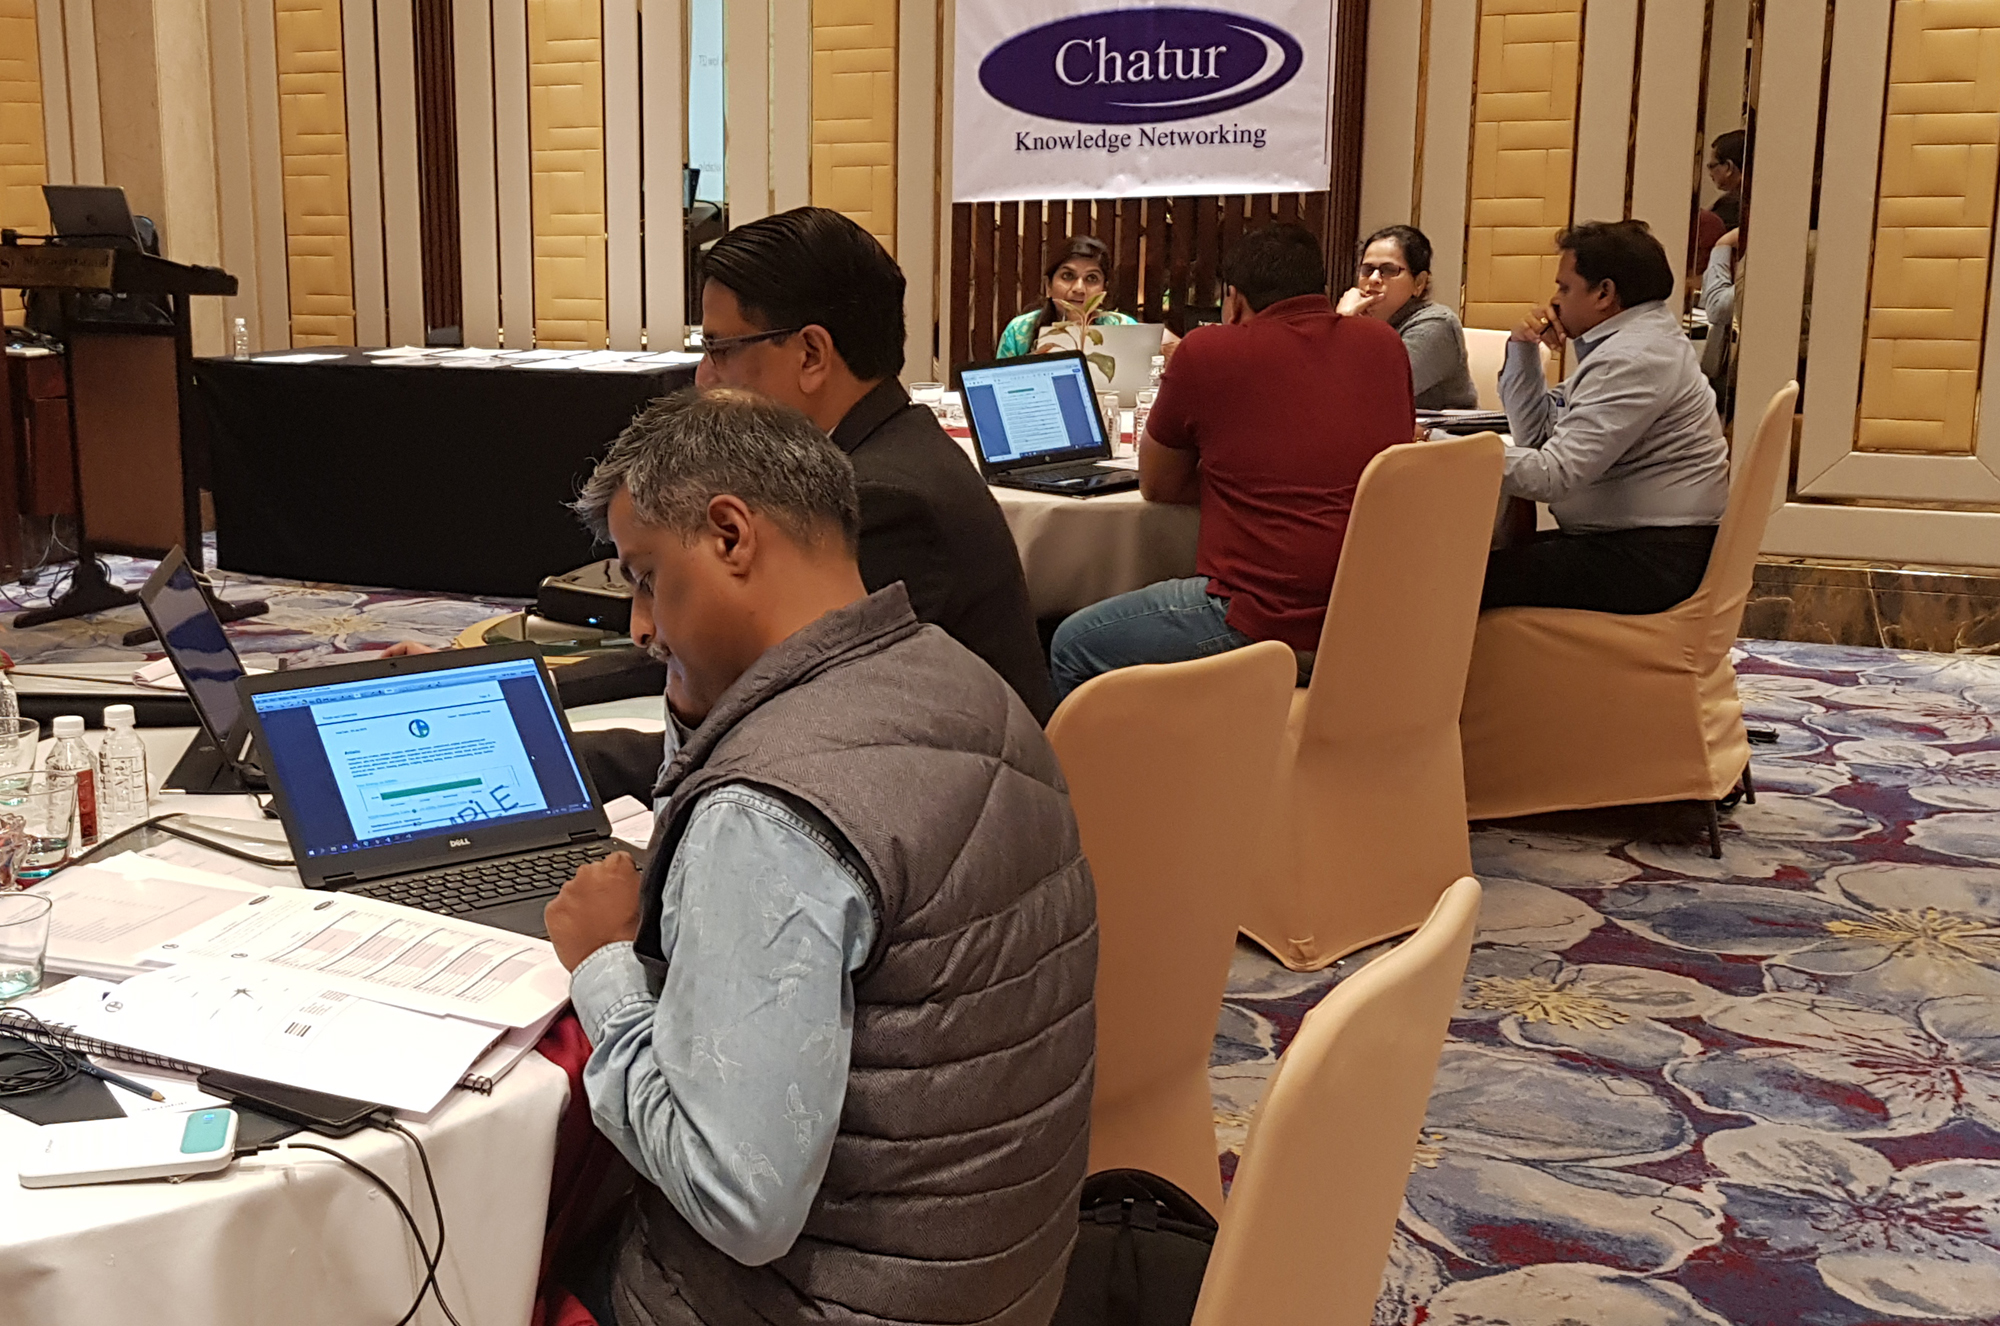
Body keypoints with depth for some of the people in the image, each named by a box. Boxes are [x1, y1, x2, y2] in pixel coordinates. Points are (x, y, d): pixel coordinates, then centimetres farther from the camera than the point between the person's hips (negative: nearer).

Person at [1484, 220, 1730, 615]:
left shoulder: (1633, 358, -17)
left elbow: (1553, 474, -25)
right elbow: (1534, 432, 21)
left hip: (1653, 561, -11)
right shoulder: (1629, 341, 17)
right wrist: (1523, 348, 8)